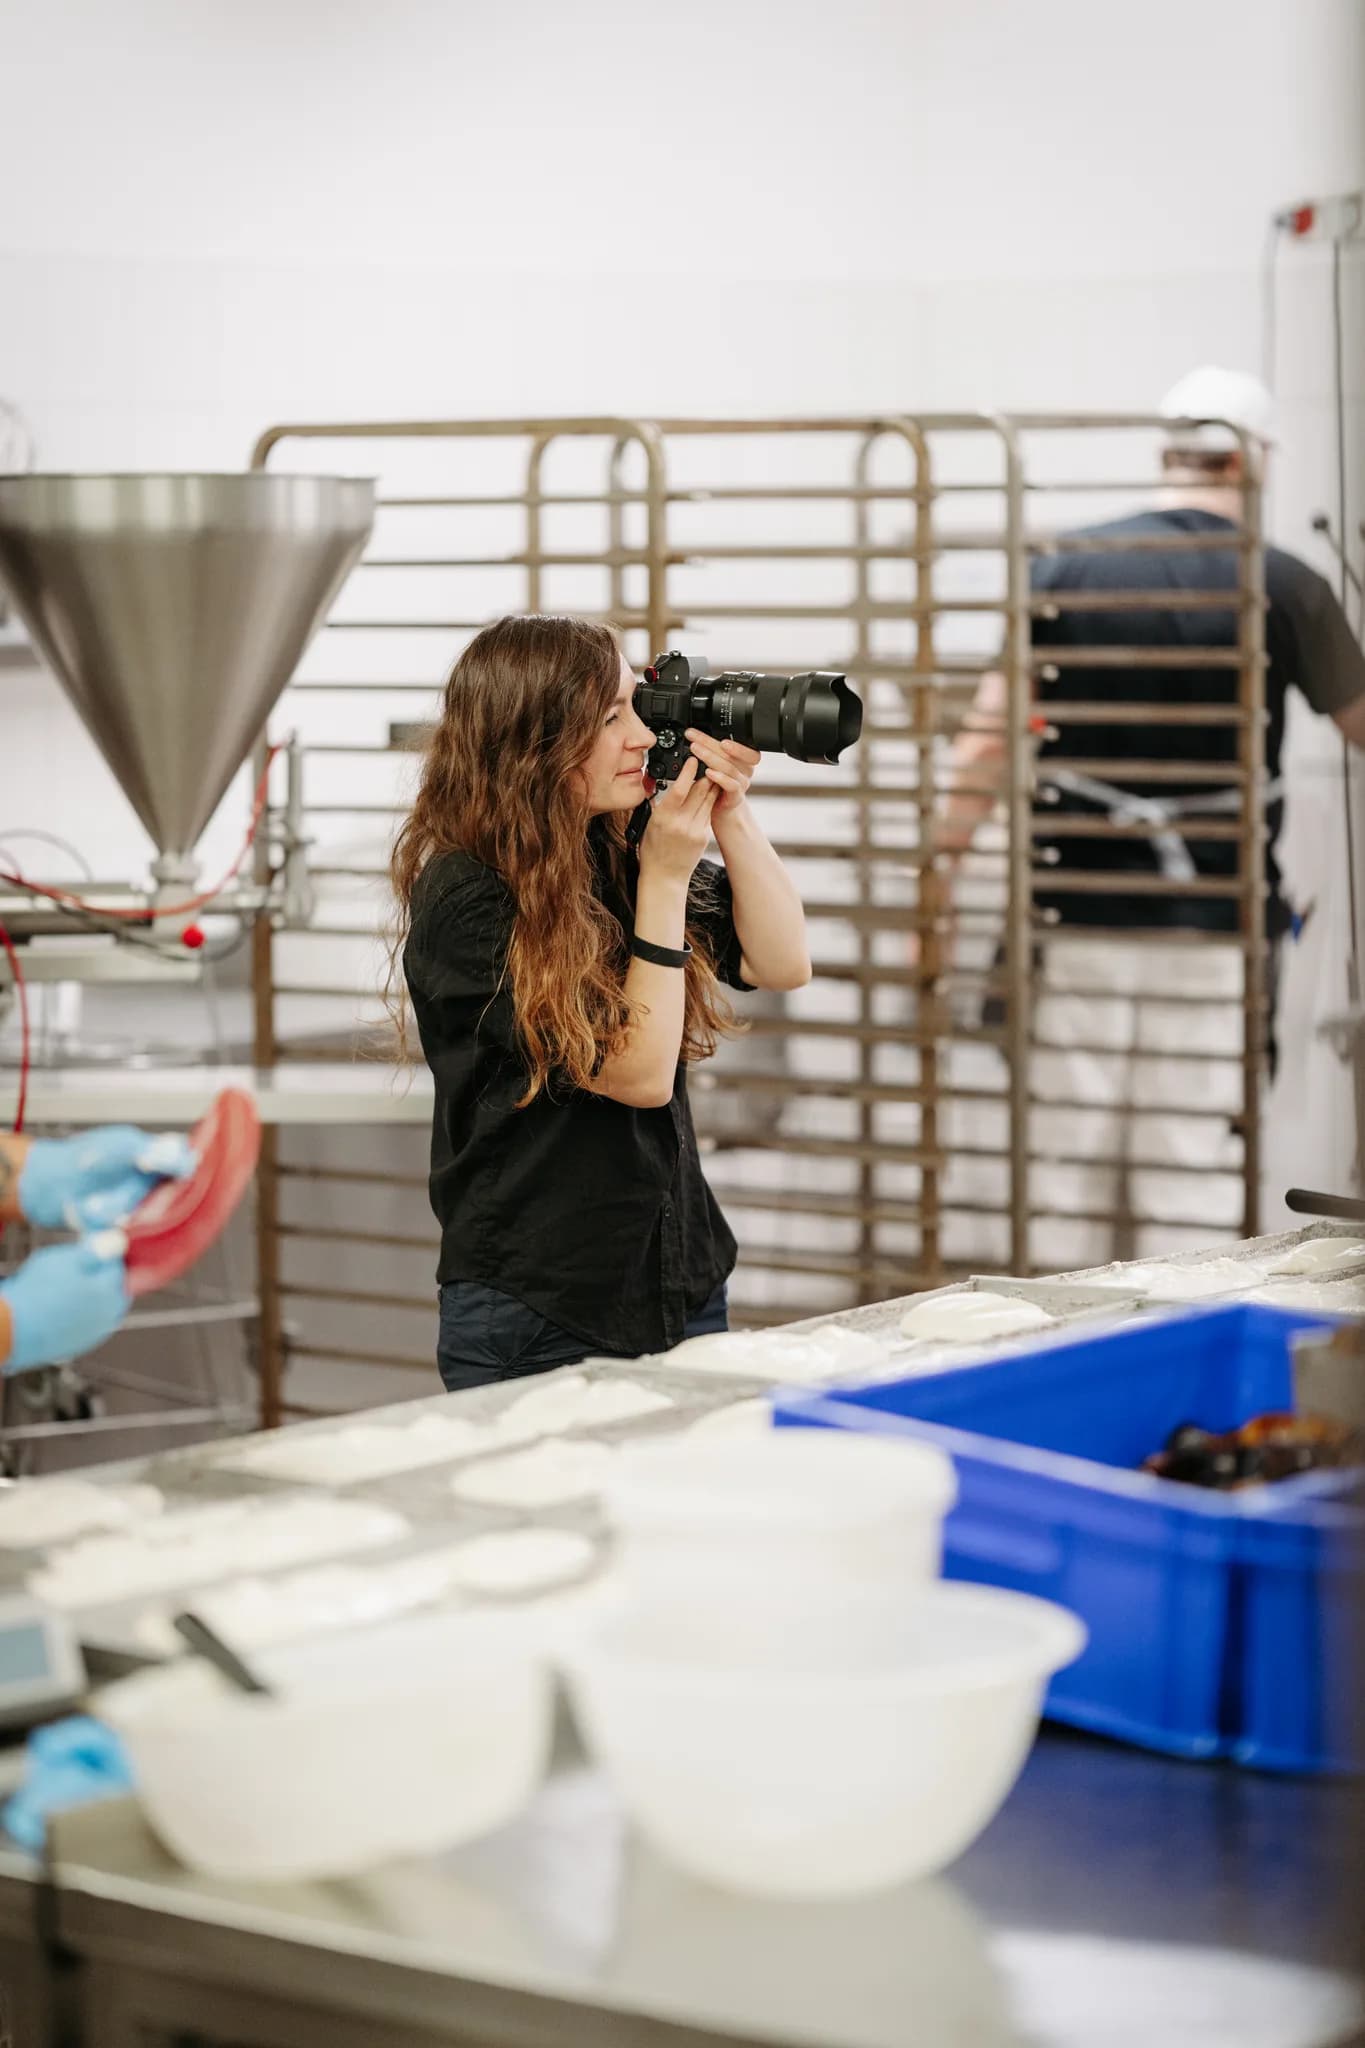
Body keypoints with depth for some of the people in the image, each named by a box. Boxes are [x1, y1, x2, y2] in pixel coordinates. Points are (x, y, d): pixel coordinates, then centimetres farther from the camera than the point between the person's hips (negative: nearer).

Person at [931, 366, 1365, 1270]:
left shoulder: (1065, 567, 1)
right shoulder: (1283, 586, -3)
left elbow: (986, 739, -3)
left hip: (1078, 923, 2)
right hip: (1212, 930, -2)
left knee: (1070, 1178, 8)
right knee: (1192, 1179, 2)